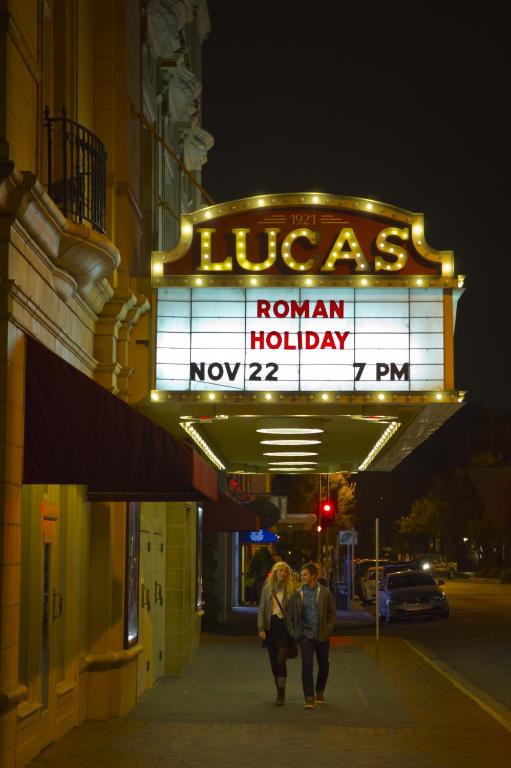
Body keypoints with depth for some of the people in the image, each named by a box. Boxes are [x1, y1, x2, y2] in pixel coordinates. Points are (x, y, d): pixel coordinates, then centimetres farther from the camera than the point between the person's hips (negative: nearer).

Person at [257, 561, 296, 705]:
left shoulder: (291, 589, -1)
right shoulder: (267, 588, 7)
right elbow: (262, 609, 7)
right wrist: (261, 628, -2)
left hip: (284, 627, -3)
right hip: (270, 627, 3)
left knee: (281, 661, -13)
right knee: (274, 662, 9)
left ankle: (281, 695, -11)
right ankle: (279, 692, 21)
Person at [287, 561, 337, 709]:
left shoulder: (325, 592, 0)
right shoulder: (297, 594, 1)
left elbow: (332, 613, 5)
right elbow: (290, 615, 7)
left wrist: (328, 630, -5)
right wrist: (293, 633, -2)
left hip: (322, 636, 1)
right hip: (306, 636, -1)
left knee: (323, 666, 12)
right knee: (307, 666, -12)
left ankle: (320, 692, 34)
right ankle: (309, 698, -11)